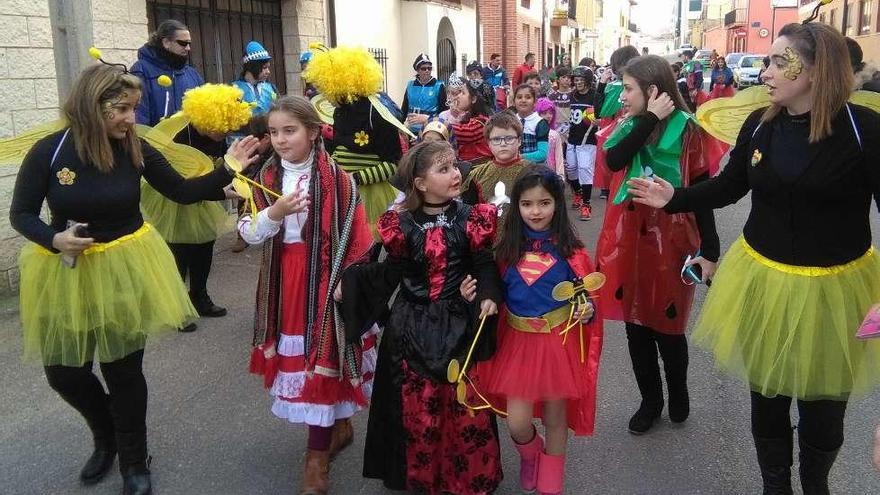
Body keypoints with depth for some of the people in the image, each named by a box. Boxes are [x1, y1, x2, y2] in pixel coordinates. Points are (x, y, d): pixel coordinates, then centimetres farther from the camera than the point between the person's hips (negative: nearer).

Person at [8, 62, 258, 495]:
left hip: (125, 268, 0)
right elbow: (20, 214, -5)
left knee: (124, 370, 8)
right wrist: (55, 239, -25)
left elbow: (182, 192, 0)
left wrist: (227, 171, -12)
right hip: (65, 274, 1)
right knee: (63, 373, 11)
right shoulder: (48, 151, -12)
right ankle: (106, 438, 42)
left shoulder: (136, 150, -8)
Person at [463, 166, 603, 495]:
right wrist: (474, 295, -13)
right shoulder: (507, 249, -3)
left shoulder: (569, 250, -7)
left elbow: (585, 295, 0)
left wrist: (586, 311, -20)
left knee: (555, 418, 13)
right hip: (518, 340, 1)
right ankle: (530, 454, 37)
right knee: (517, 424, 0)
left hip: (560, 340, -1)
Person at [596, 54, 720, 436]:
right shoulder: (629, 126, 5)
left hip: (669, 242, -4)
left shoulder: (685, 130, -8)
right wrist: (650, 119, -19)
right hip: (629, 240, 4)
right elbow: (613, 161, -16)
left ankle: (678, 393, 36)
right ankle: (650, 400, 30)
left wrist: (709, 252, -11)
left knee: (667, 326, 10)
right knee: (635, 325, 11)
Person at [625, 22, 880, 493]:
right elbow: (728, 186, 8)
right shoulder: (759, 124, -3)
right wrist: (675, 198, -4)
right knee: (767, 393, 16)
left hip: (834, 287, -2)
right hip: (763, 277, 3)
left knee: (823, 402, 16)